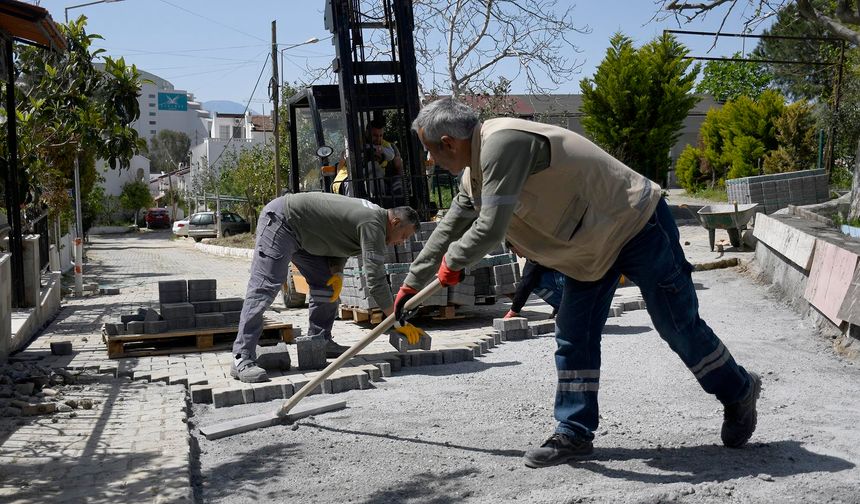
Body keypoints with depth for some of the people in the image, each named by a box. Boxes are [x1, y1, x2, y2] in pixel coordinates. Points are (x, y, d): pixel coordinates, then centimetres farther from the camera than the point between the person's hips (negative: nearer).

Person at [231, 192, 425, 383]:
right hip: (280, 219, -10)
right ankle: (242, 359, -18)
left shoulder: (371, 213, 8)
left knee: (326, 284, 8)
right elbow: (375, 278, -26)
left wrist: (337, 272, -5)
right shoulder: (373, 223, -22)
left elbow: (338, 243, 16)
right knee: (265, 287, -16)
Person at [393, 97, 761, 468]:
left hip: (637, 225, -9)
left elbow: (491, 229, -34)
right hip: (590, 245, 9)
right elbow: (450, 227, 17)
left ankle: (739, 393, 27)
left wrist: (453, 260, -13)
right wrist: (412, 283, 25)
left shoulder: (502, 142, -29)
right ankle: (574, 433, 14)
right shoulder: (474, 171, 4)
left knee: (679, 327, 4)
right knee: (573, 337, 5)